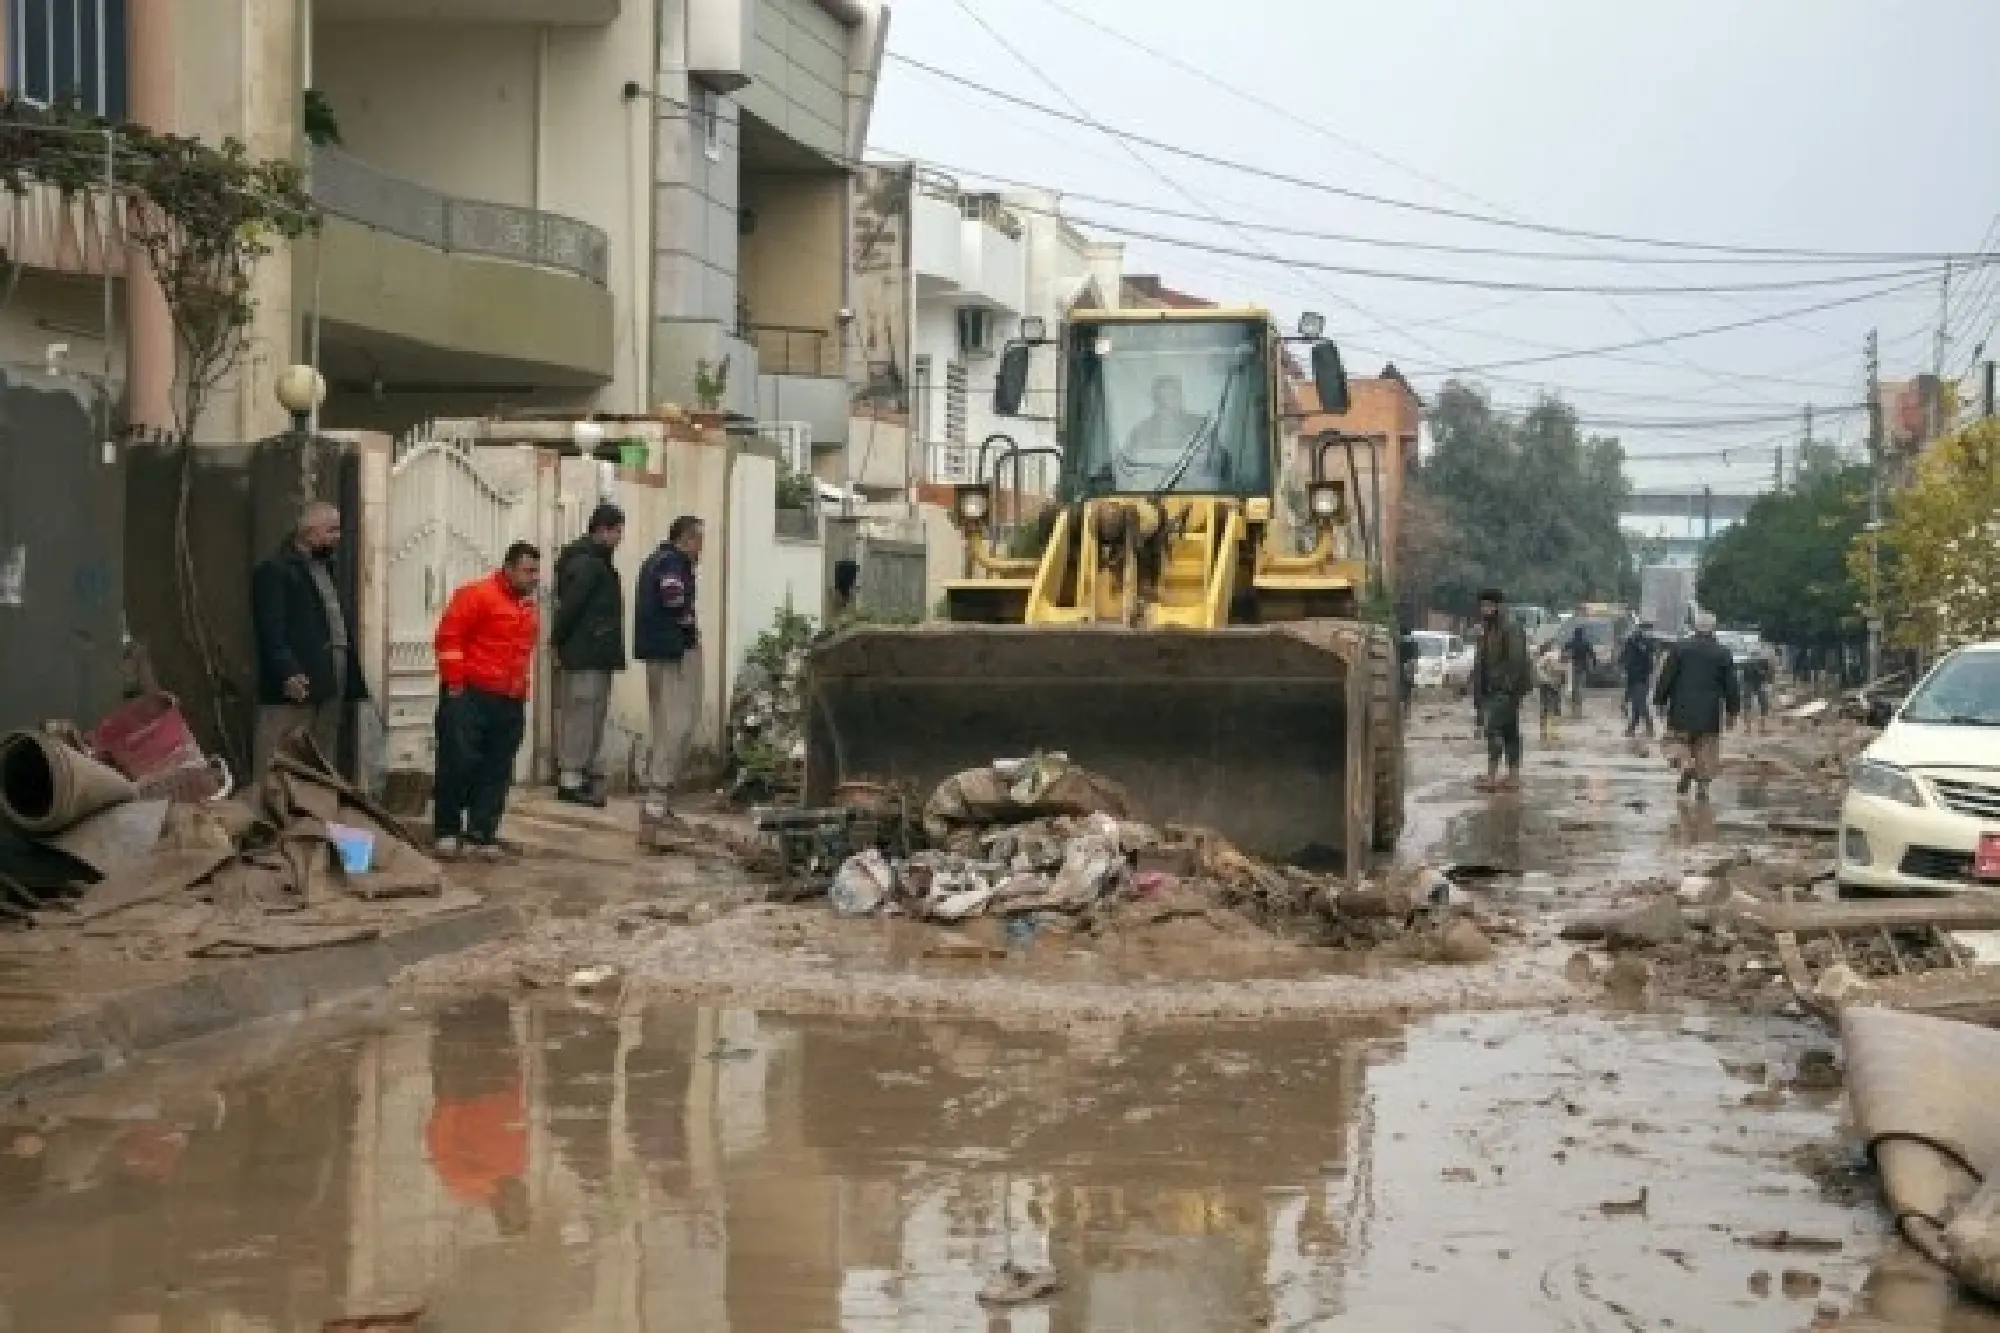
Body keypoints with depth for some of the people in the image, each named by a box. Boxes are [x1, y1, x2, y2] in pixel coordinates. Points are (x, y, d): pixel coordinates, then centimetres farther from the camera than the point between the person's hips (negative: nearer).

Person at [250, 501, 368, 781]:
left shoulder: (325, 569, 22)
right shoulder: (275, 570, -7)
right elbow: (271, 630, -16)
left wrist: (351, 681, 15)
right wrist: (288, 673, -27)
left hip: (329, 689, 9)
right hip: (294, 690, -9)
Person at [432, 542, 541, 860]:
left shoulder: (528, 608, 17)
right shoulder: (477, 595, -8)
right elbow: (449, 636, -13)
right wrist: (455, 684, -14)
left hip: (510, 702, 7)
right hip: (469, 695, -7)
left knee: (497, 772, 3)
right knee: (458, 762, -7)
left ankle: (482, 835, 7)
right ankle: (447, 831, 4)